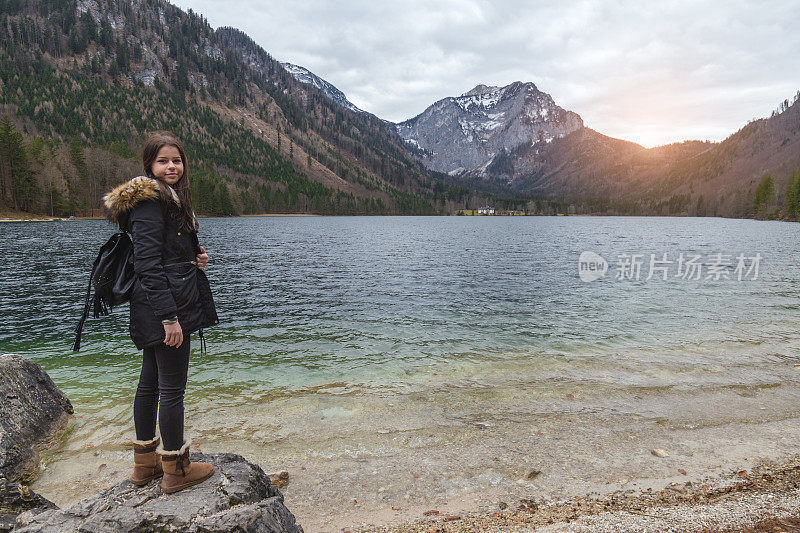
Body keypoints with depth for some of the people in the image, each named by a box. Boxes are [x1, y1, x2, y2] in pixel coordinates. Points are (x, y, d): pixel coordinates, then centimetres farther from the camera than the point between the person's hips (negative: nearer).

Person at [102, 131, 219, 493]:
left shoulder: (169, 198, 18)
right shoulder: (150, 200, -13)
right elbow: (148, 263, -20)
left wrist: (196, 257, 6)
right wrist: (169, 316, -23)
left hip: (155, 311, 11)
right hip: (165, 304, -11)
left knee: (150, 382, 16)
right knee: (173, 386, -1)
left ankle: (145, 462, 30)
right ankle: (176, 469, 13)